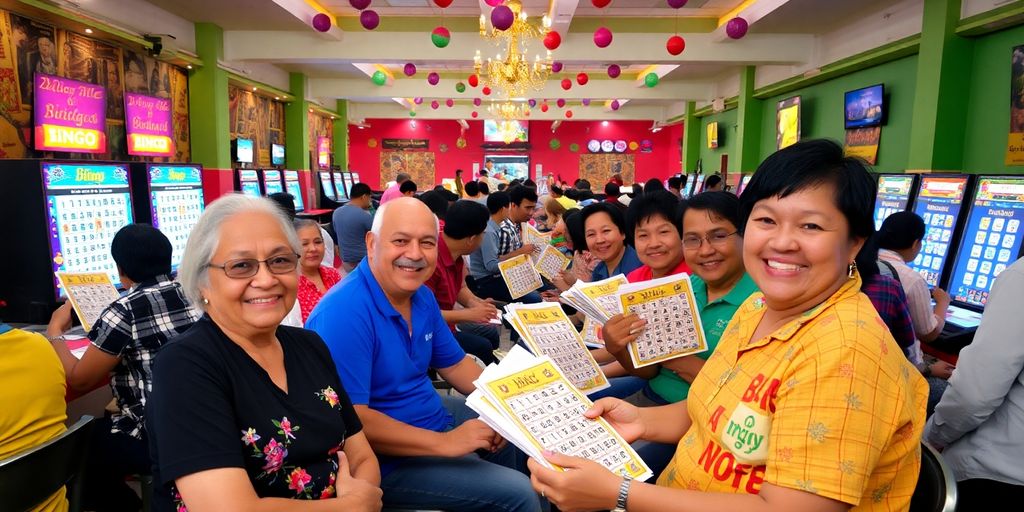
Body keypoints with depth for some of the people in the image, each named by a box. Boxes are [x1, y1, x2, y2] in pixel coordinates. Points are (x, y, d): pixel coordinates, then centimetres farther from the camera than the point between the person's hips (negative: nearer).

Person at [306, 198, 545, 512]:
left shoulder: (422, 297, -1)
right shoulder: (344, 312, -28)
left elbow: (453, 364, 9)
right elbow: (349, 421, -30)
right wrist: (445, 443, -27)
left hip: (432, 415, 9)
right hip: (385, 458, -9)